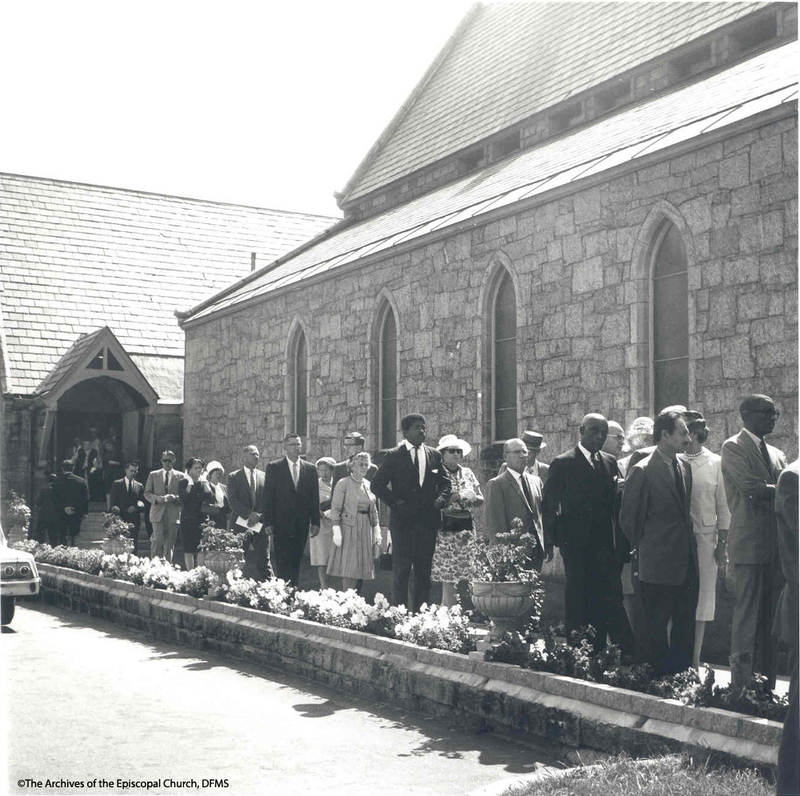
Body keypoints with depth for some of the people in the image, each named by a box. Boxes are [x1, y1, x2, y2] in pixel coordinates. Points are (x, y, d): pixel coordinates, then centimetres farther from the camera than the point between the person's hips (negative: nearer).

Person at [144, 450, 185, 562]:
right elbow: (147, 493, 10)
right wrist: (157, 498, -10)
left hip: (173, 513, 0)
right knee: (157, 540, -10)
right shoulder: (153, 475, 13)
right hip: (158, 513, 0)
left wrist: (174, 498, -13)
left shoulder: (180, 476, 10)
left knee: (170, 542, 1)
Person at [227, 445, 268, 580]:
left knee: (264, 560, -2)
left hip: (260, 523, 2)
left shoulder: (264, 476, 13)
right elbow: (232, 500, -5)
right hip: (241, 523, -2)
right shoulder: (234, 477, 4)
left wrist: (259, 515, -8)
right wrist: (249, 514, -15)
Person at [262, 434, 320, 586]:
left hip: (302, 525, 3)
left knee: (296, 562, 6)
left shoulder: (310, 469, 10)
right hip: (281, 524, -3)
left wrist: (315, 522, 4)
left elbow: (314, 498, 10)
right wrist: (268, 522, -7)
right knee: (282, 562, -5)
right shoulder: (274, 467, 2)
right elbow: (267, 497, -1)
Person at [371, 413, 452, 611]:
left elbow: (445, 483, 17)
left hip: (428, 519, 4)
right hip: (403, 519, -4)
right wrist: (395, 502, -10)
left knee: (424, 570, 7)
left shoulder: (434, 455, 10)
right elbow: (377, 485, -2)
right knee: (401, 569, -2)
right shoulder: (394, 455, -1)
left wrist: (440, 501, -1)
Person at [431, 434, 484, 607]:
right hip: (445, 529, -5)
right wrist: (452, 497, -16)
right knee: (447, 576, -8)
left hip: (466, 528, 5)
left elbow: (481, 499, 19)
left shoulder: (467, 473, 14)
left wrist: (473, 497, -2)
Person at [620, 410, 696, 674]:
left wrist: (688, 542, 12)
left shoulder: (685, 467, 10)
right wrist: (644, 548, 1)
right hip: (658, 565, -7)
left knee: (685, 628, 12)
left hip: (687, 563, 7)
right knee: (657, 629, 3)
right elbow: (628, 518, -8)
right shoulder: (642, 472, -13)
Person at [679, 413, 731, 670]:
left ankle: (694, 661, 11)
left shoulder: (715, 463, 3)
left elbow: (723, 506, 5)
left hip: (705, 538, 0)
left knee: (700, 602, 4)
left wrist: (722, 543, 0)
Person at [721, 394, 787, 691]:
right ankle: (741, 685, -1)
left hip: (776, 546, 7)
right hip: (749, 544, -7)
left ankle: (766, 686, 12)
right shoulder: (733, 448, -2)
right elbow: (752, 489, -15)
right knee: (747, 616, -5)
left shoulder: (777, 455, 20)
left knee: (770, 620, 7)